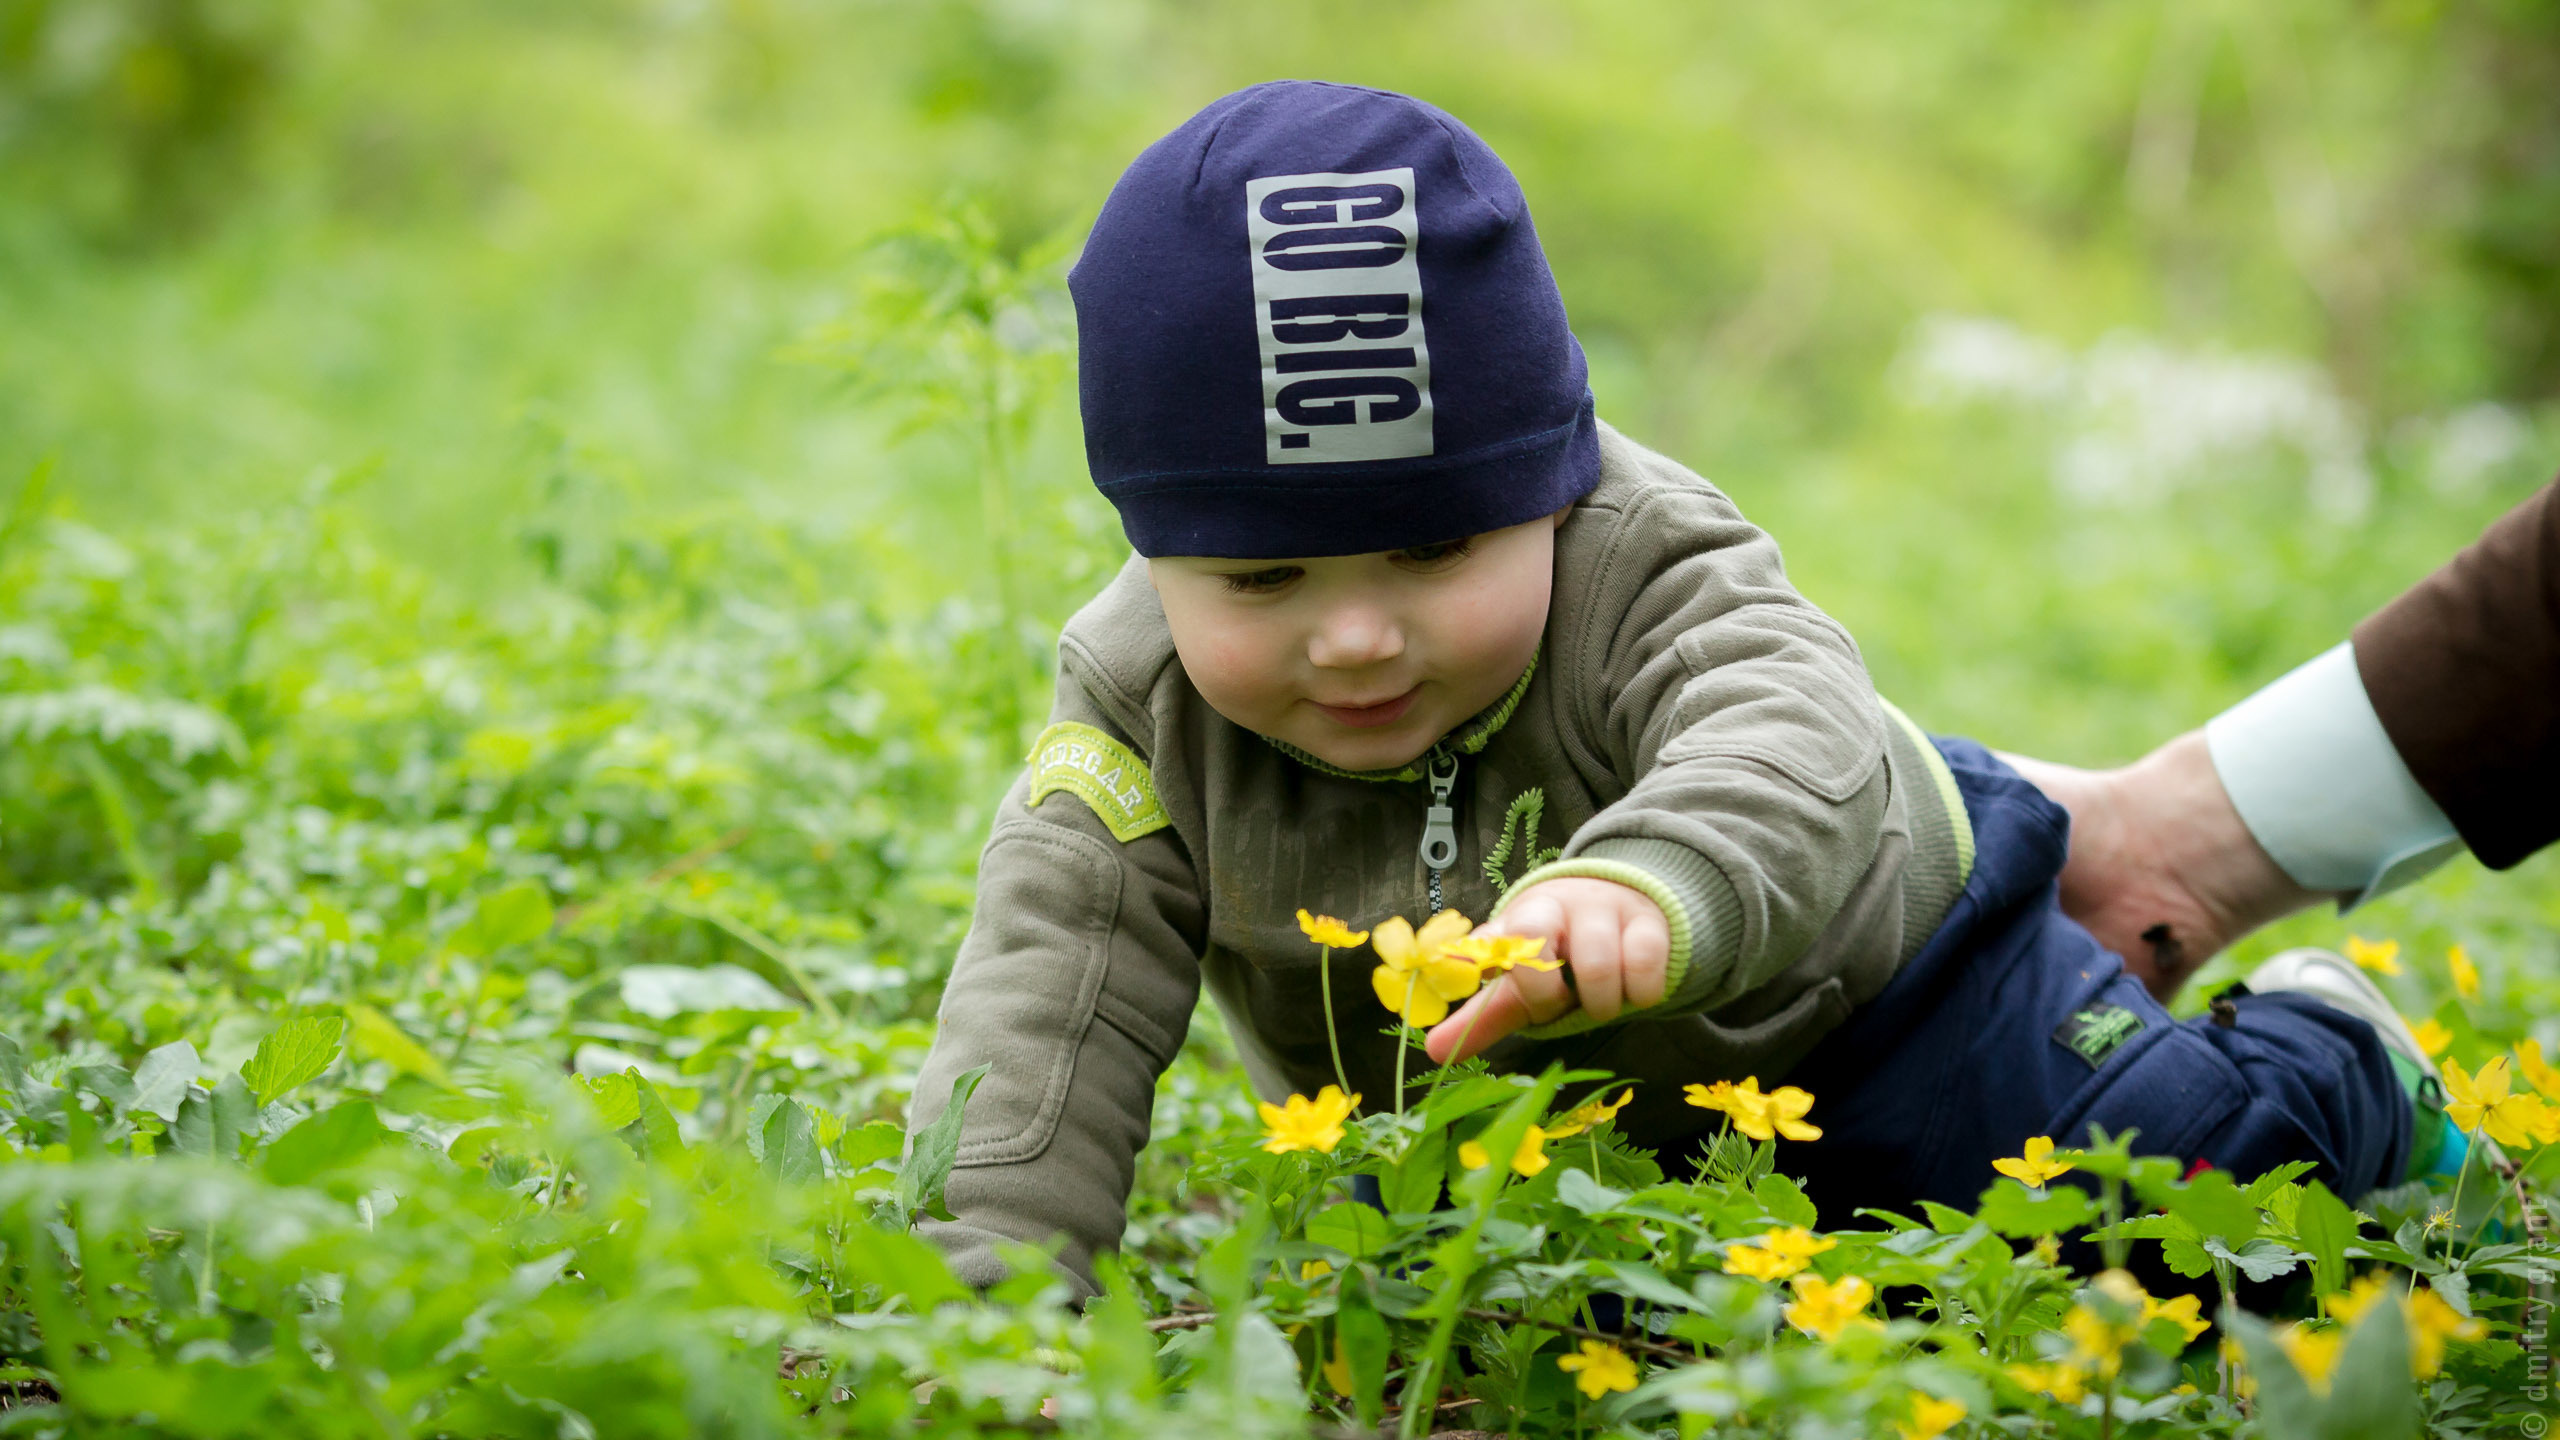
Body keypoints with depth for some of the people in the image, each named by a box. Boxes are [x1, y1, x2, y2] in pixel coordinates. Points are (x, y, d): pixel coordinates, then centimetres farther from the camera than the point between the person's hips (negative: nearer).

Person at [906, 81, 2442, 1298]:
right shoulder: (1140, 709, -27)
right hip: (1491, 1122, 4)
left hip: (1846, 989, -4)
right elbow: (1047, 1000, -31)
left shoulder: (1646, 575, -37)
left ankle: (2336, 1062, 31)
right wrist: (982, 1283, -47)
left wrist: (1644, 888, -80)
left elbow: (1800, 749, -56)